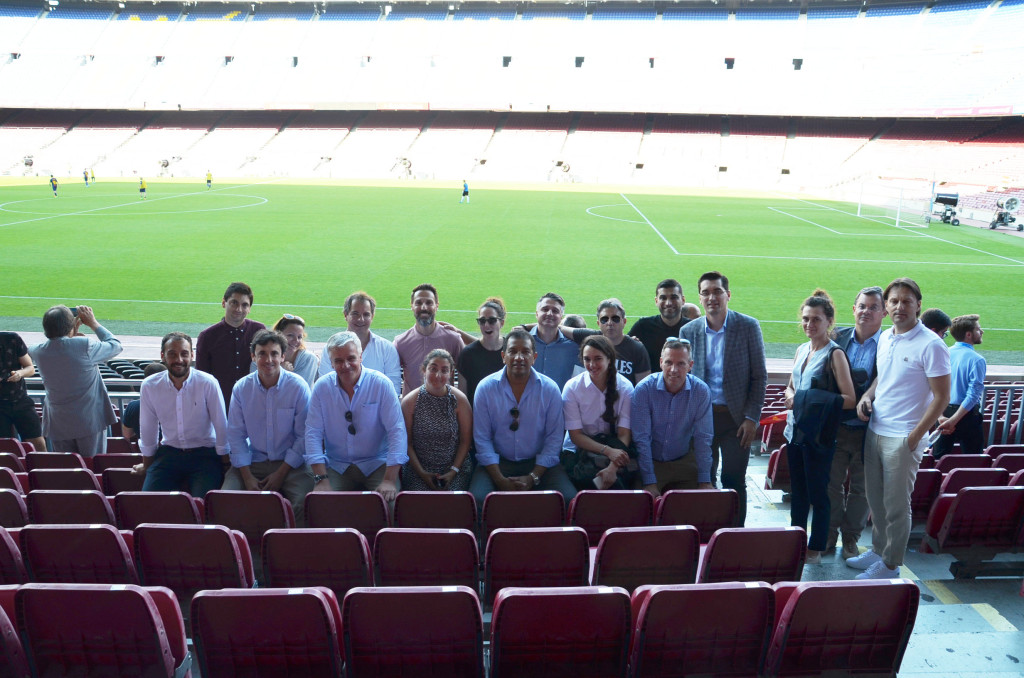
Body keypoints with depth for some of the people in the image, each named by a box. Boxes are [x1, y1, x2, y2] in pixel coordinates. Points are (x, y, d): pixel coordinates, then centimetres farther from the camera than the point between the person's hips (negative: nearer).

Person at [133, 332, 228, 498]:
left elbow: (221, 426, -6)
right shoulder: (149, 386, -4)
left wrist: (224, 464, -1)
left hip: (204, 454, -3)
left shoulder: (208, 383, -13)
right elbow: (147, 429, 9)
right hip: (168, 453, 3)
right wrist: (146, 466, 19)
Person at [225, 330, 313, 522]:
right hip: (252, 461, 2)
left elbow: (304, 435, -5)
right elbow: (236, 435, 3)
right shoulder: (241, 388, 1)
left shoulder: (298, 387, -6)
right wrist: (247, 476, -7)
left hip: (290, 463, -2)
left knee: (304, 502, -28)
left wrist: (281, 473, -10)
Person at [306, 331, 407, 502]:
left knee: (389, 502, -25)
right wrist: (321, 479, -16)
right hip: (335, 467, 1)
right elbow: (313, 433, -3)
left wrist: (390, 480, -22)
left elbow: (397, 431, -12)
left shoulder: (381, 384, -7)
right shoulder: (321, 387, 0)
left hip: (376, 464, -1)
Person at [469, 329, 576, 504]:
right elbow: (482, 439, -4)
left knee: (569, 499, -24)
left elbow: (554, 438, -2)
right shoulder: (485, 388, -3)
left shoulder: (550, 389, -2)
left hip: (539, 462, 1)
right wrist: (500, 480, -14)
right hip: (497, 462, 0)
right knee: (478, 498, -29)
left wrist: (533, 478, -12)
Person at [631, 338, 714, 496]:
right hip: (650, 462, -2)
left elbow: (703, 438, -6)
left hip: (685, 463, 2)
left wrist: (705, 481, -10)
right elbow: (641, 438, -16)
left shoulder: (701, 391, -9)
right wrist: (649, 483, -20)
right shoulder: (644, 389, -15)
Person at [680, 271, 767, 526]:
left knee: (734, 482, 4)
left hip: (736, 418, -2)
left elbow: (760, 376, -1)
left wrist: (752, 417, -7)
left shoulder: (748, 326, -3)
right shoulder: (688, 331, 3)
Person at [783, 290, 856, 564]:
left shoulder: (834, 354, -11)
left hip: (819, 435, -7)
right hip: (795, 429, 7)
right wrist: (791, 397, -2)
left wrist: (815, 402, -24)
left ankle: (816, 549, 17)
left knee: (817, 492, 4)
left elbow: (849, 399, -15)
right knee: (797, 490, 16)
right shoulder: (802, 350, 10)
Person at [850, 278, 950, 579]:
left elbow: (941, 397, -13)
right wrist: (867, 394, 2)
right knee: (876, 499, 17)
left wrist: (914, 437, -15)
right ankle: (878, 551, 33)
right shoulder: (885, 338, 8)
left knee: (896, 505, 4)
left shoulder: (931, 345, -14)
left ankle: (890, 565, 17)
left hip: (903, 438, -7)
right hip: (875, 430, 7)